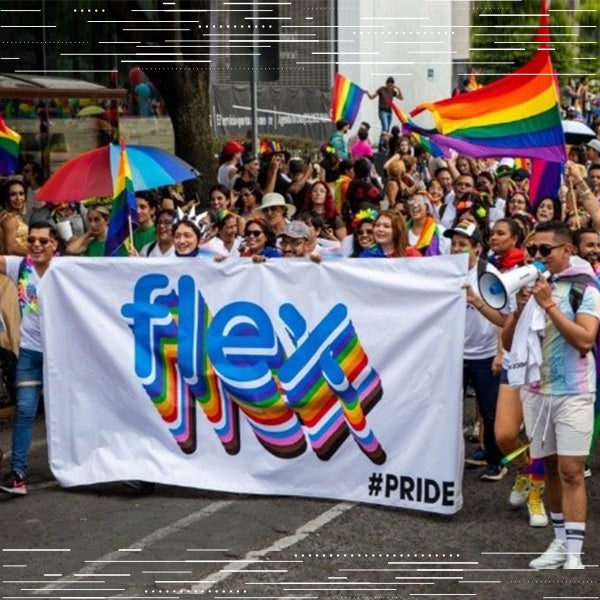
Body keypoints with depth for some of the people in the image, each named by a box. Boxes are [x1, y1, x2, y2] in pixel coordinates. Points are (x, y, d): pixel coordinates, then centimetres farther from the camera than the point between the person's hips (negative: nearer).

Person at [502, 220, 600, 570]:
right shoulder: (529, 286, 8)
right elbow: (508, 342, 7)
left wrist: (549, 305, -20)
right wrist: (520, 308, -10)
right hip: (535, 390, 5)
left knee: (571, 471, -9)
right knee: (551, 467, 10)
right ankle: (561, 542, 19)